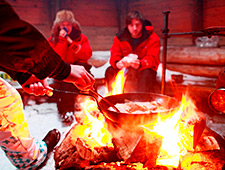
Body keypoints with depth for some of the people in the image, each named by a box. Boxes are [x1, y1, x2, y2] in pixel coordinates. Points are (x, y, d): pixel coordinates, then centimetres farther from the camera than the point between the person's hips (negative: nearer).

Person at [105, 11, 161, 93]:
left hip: (144, 68, -3)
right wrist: (117, 63, -28)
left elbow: (153, 58, -15)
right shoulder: (120, 37, 3)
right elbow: (114, 56, -1)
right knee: (110, 71, -22)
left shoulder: (152, 38, -5)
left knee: (147, 74, -37)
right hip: (124, 69, 3)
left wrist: (140, 64, -38)